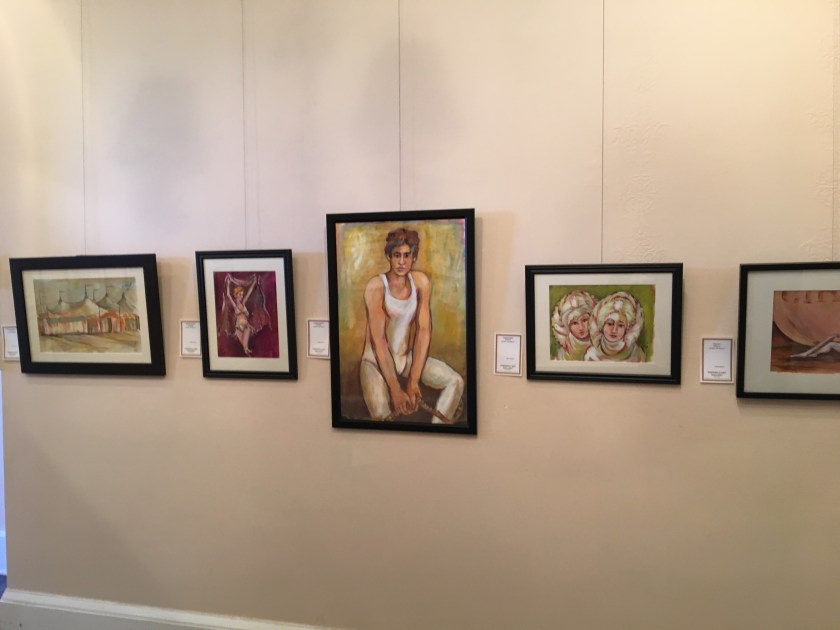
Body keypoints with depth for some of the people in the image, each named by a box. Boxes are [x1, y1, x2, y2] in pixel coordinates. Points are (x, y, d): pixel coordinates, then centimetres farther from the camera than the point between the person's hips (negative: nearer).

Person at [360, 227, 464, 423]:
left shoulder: (421, 282, -6)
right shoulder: (376, 286, -18)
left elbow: (424, 330, -10)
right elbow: (378, 341, -22)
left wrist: (413, 380, -18)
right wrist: (395, 390, -26)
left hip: (408, 357, 5)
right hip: (376, 361, -4)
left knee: (456, 382, -11)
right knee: (382, 414, -28)